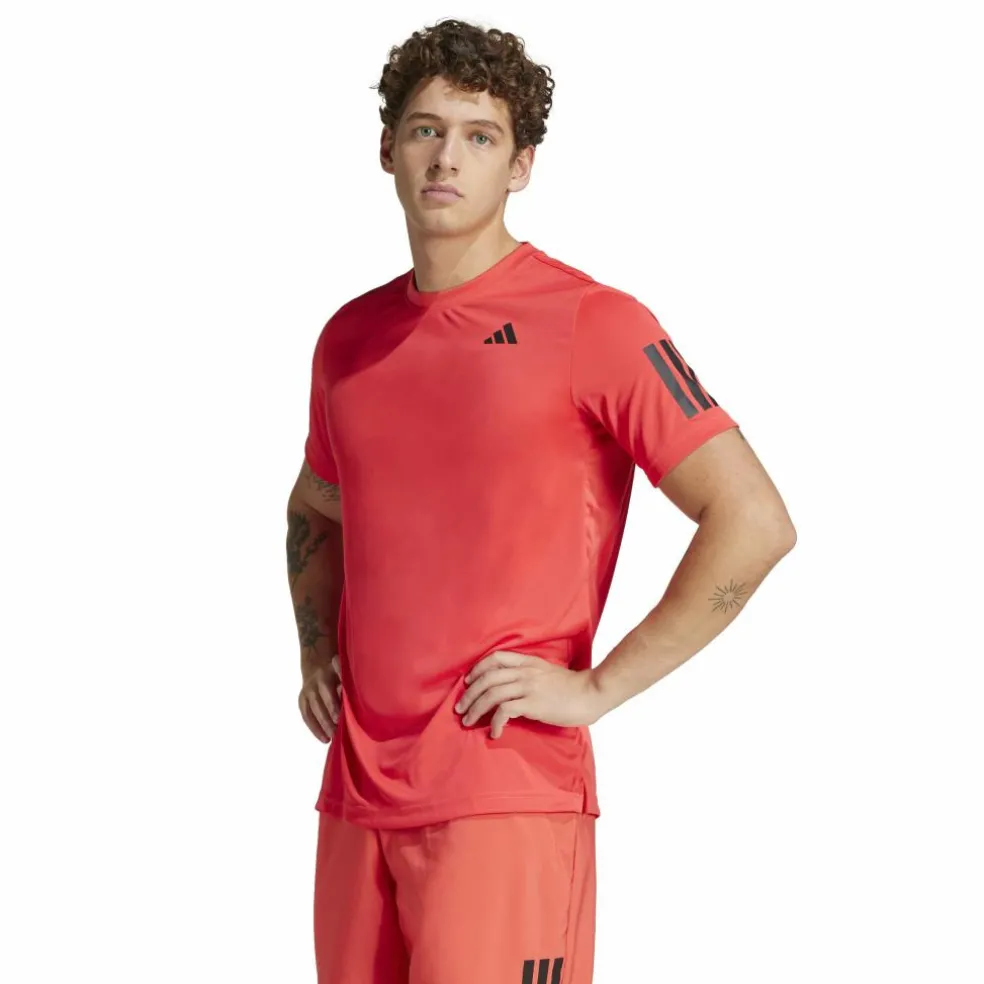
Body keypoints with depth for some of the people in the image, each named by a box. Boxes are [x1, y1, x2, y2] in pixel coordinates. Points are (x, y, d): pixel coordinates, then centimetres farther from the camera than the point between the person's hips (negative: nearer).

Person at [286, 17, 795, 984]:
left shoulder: (591, 324, -7)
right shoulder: (351, 336, 13)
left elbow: (753, 522, -11)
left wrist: (599, 687, -12)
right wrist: (316, 652, 14)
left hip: (508, 792, -6)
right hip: (357, 790, 6)